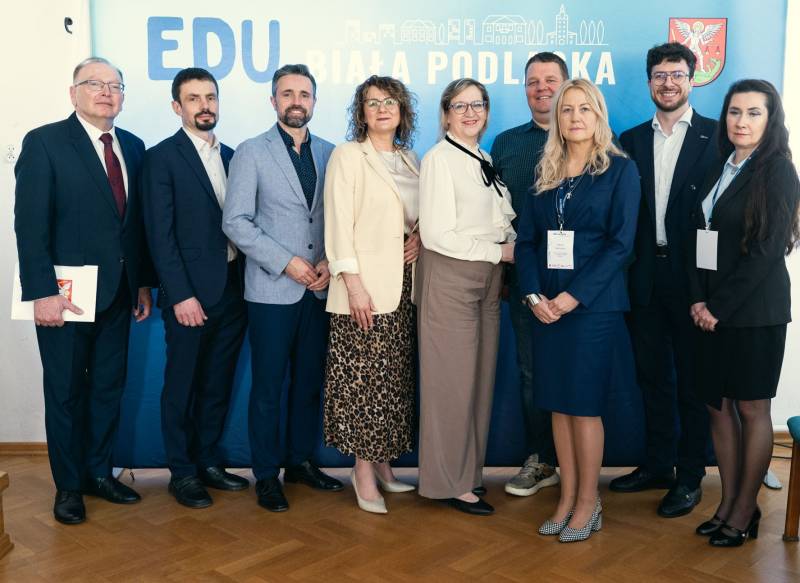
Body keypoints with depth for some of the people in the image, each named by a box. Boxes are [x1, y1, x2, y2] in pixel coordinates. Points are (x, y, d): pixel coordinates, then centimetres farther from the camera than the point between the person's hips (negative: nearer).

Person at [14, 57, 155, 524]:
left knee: (109, 386, 14)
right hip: (66, 294, -5)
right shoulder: (44, 143, -7)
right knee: (66, 392, 8)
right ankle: (68, 486, 23)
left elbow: (138, 221, 10)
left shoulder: (133, 147, 9)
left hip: (118, 293, 5)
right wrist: (43, 292, -18)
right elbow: (30, 225, -13)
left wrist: (144, 283, 8)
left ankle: (100, 473, 30)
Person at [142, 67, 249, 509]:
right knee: (182, 386, 6)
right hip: (191, 294, -5)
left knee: (217, 384, 14)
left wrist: (246, 282, 4)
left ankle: (209, 462, 28)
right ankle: (182, 472, 20)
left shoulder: (230, 157, 12)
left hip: (233, 290, 6)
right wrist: (181, 296, -15)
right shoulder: (161, 158, -5)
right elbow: (160, 235, -10)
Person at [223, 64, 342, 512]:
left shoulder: (330, 153, 10)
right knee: (268, 387, 3)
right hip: (272, 289, -3)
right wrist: (287, 263, -13)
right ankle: (267, 475, 15)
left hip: (319, 287, 4)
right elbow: (235, 222, -7)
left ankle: (301, 461, 26)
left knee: (310, 382, 11)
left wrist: (331, 262, -7)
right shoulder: (252, 153, 0)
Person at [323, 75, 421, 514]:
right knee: (363, 379, -4)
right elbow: (338, 222, -9)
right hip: (365, 286, -6)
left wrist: (420, 235, 0)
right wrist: (352, 282, -17)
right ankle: (363, 470, 8)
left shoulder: (409, 159, 15)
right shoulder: (347, 155, -2)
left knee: (395, 379, 8)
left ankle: (382, 462, 19)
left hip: (404, 286, 6)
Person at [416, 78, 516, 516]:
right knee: (452, 380, -2)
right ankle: (450, 481, 10)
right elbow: (436, 234, -16)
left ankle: (469, 471, 24)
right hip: (450, 278, -8)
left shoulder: (486, 162, 15)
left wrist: (515, 246, -1)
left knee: (481, 377, 11)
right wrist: (498, 252, -12)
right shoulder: (439, 159, -9)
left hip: (488, 280, 8)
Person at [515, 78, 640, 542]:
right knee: (558, 404, 8)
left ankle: (588, 503, 15)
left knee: (585, 404, 0)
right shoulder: (546, 173, 11)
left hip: (593, 304, -4)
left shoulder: (620, 169, -2)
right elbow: (526, 240, 6)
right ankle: (567, 498, 20)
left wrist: (574, 296, -16)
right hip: (546, 307, 4)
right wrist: (535, 296, -9)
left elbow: (621, 242, -10)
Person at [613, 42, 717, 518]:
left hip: (693, 277, -4)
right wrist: (628, 270, -4)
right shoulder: (632, 140, 9)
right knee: (653, 376, 14)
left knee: (692, 379, 7)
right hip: (645, 277, 4)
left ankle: (689, 477, 20)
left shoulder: (716, 136, -3)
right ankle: (658, 465, 29)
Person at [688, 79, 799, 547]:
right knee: (718, 404, 8)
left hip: (755, 310, -6)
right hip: (712, 310, 6)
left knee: (752, 408, 2)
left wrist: (719, 307, -13)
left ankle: (745, 512, 14)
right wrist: (699, 299, -4)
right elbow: (698, 239, 9)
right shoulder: (719, 171, 13)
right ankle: (729, 504, 20)